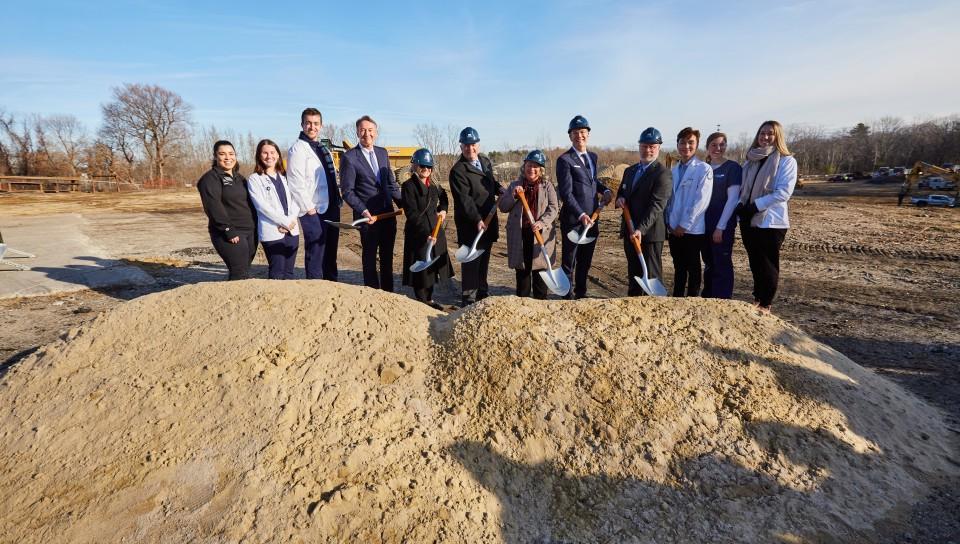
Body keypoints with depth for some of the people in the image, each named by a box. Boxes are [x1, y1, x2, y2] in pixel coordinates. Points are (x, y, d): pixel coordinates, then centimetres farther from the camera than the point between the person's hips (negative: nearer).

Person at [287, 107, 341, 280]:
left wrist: (338, 201, 10)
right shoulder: (297, 149, -8)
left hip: (332, 208, 8)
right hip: (314, 211, -8)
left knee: (331, 254, 15)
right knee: (315, 255, -2)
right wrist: (309, 208, -16)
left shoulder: (324, 149, 16)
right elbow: (296, 183, -15)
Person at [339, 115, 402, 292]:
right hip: (368, 216, -5)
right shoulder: (349, 157, -9)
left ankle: (388, 292, 29)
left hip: (388, 214, 6)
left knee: (387, 257, 15)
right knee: (370, 257, 8)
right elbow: (347, 191, -10)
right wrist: (363, 211, -20)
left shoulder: (382, 153, 9)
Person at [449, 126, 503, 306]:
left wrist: (504, 192, 9)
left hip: (488, 221, 8)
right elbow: (464, 199, -21)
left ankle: (482, 293, 30)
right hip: (470, 224, -7)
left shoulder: (485, 161, 12)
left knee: (484, 259, 16)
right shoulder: (458, 170, -14)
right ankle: (468, 300, 7)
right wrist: (477, 220, -27)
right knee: (471, 262, -3)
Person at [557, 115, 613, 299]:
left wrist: (605, 190, 7)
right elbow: (566, 193, -17)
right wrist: (581, 215, -24)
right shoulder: (564, 160, -10)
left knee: (585, 261, 17)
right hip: (573, 220, -7)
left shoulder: (593, 157, 13)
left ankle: (581, 293, 31)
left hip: (591, 218, 7)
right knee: (569, 262, 5)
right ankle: (567, 296, 17)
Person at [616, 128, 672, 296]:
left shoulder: (663, 173, -10)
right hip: (629, 231, 7)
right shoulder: (629, 171, 14)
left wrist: (641, 229, -30)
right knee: (633, 272, 15)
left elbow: (657, 205, -20)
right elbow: (621, 192, 25)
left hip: (650, 232, -7)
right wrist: (620, 198, 0)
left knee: (651, 274, 0)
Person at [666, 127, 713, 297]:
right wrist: (669, 223, 4)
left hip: (693, 230, -5)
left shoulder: (704, 169, -7)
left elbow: (701, 201, -13)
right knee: (679, 268, 14)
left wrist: (684, 225, -14)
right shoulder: (673, 171, 11)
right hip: (674, 229, 5)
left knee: (693, 269, 6)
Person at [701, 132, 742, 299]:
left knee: (722, 265, -1)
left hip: (723, 225, -5)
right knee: (709, 264, 13)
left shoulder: (732, 167, -5)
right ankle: (707, 299, 23)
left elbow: (732, 199, -10)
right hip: (704, 224, 5)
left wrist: (721, 227, -14)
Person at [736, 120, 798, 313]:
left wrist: (756, 205, -19)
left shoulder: (786, 161, -4)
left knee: (768, 264, 2)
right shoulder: (751, 160, 13)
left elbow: (784, 192, -14)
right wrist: (741, 206, -5)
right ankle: (757, 298, 26)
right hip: (748, 219, 5)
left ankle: (765, 304, 12)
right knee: (755, 261, 13)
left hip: (771, 221, -5)